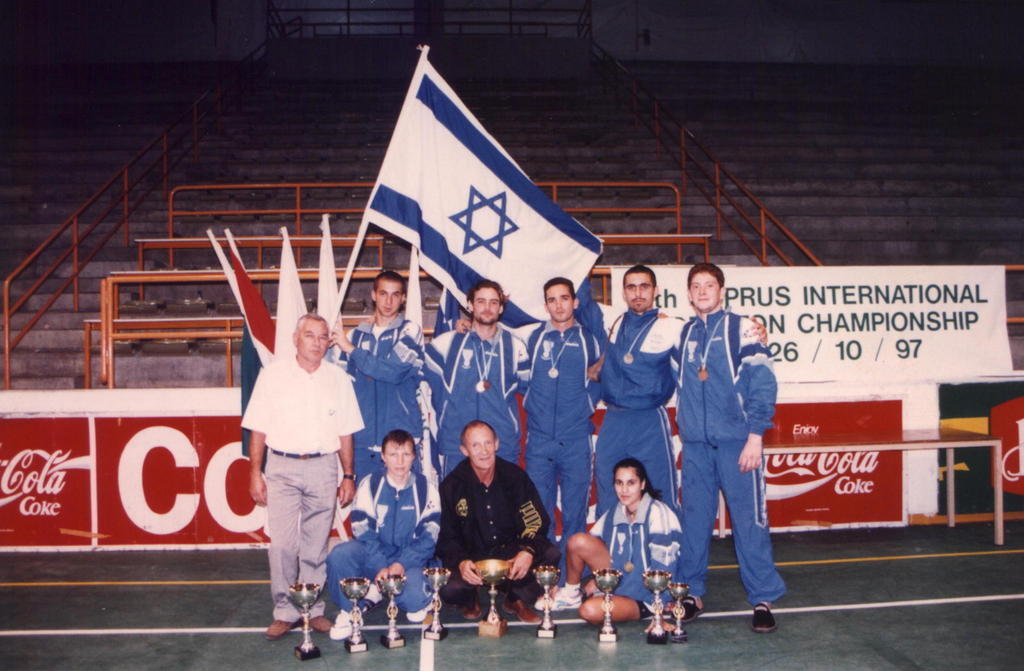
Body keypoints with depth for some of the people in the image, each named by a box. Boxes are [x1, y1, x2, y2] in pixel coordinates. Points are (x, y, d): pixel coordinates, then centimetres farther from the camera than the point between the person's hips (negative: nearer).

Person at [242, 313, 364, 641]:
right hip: (282, 467, -1)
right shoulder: (273, 374, 2)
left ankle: (314, 609, 17)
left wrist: (348, 475, 6)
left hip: (322, 467, 1)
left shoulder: (338, 379, 7)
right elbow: (258, 429, 2)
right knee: (282, 543, -3)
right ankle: (284, 611, 9)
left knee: (316, 545, 6)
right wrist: (255, 473, -2)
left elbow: (345, 432, 9)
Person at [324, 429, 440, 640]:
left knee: (413, 597, -31)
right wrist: (380, 567, -21)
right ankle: (348, 611, -5)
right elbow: (362, 531, -9)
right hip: (373, 557, 1)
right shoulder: (369, 485, -4)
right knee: (339, 555, -29)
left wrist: (403, 564, -19)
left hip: (409, 560, -1)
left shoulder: (426, 489, -2)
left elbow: (429, 537, -5)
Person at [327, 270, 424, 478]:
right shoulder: (356, 334, 14)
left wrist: (352, 350, -10)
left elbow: (395, 371, -15)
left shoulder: (409, 331, 0)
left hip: (401, 437, -4)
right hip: (363, 438, 4)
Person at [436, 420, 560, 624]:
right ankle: (471, 600, 9)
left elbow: (537, 522, -7)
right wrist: (460, 562, -27)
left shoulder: (515, 476, -4)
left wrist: (529, 551, -28)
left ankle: (517, 600, 2)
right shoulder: (452, 485, -7)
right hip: (472, 559, -1)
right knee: (449, 589, -32)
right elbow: (446, 538, -6)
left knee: (551, 554, -26)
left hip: (511, 554, 2)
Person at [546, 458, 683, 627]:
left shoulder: (658, 512, -15)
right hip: (617, 580, 6)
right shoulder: (613, 515, 5)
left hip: (643, 598, -6)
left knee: (591, 610, -33)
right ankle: (570, 593, 9)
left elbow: (663, 569, -16)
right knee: (579, 541, -15)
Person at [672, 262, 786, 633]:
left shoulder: (742, 328, -2)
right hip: (695, 443, 5)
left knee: (749, 519, -2)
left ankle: (763, 599, 8)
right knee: (694, 519, 8)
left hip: (736, 440, -4)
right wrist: (684, 425, 8)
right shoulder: (684, 334, 13)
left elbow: (763, 384, -7)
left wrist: (755, 436, -12)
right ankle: (692, 592, 19)